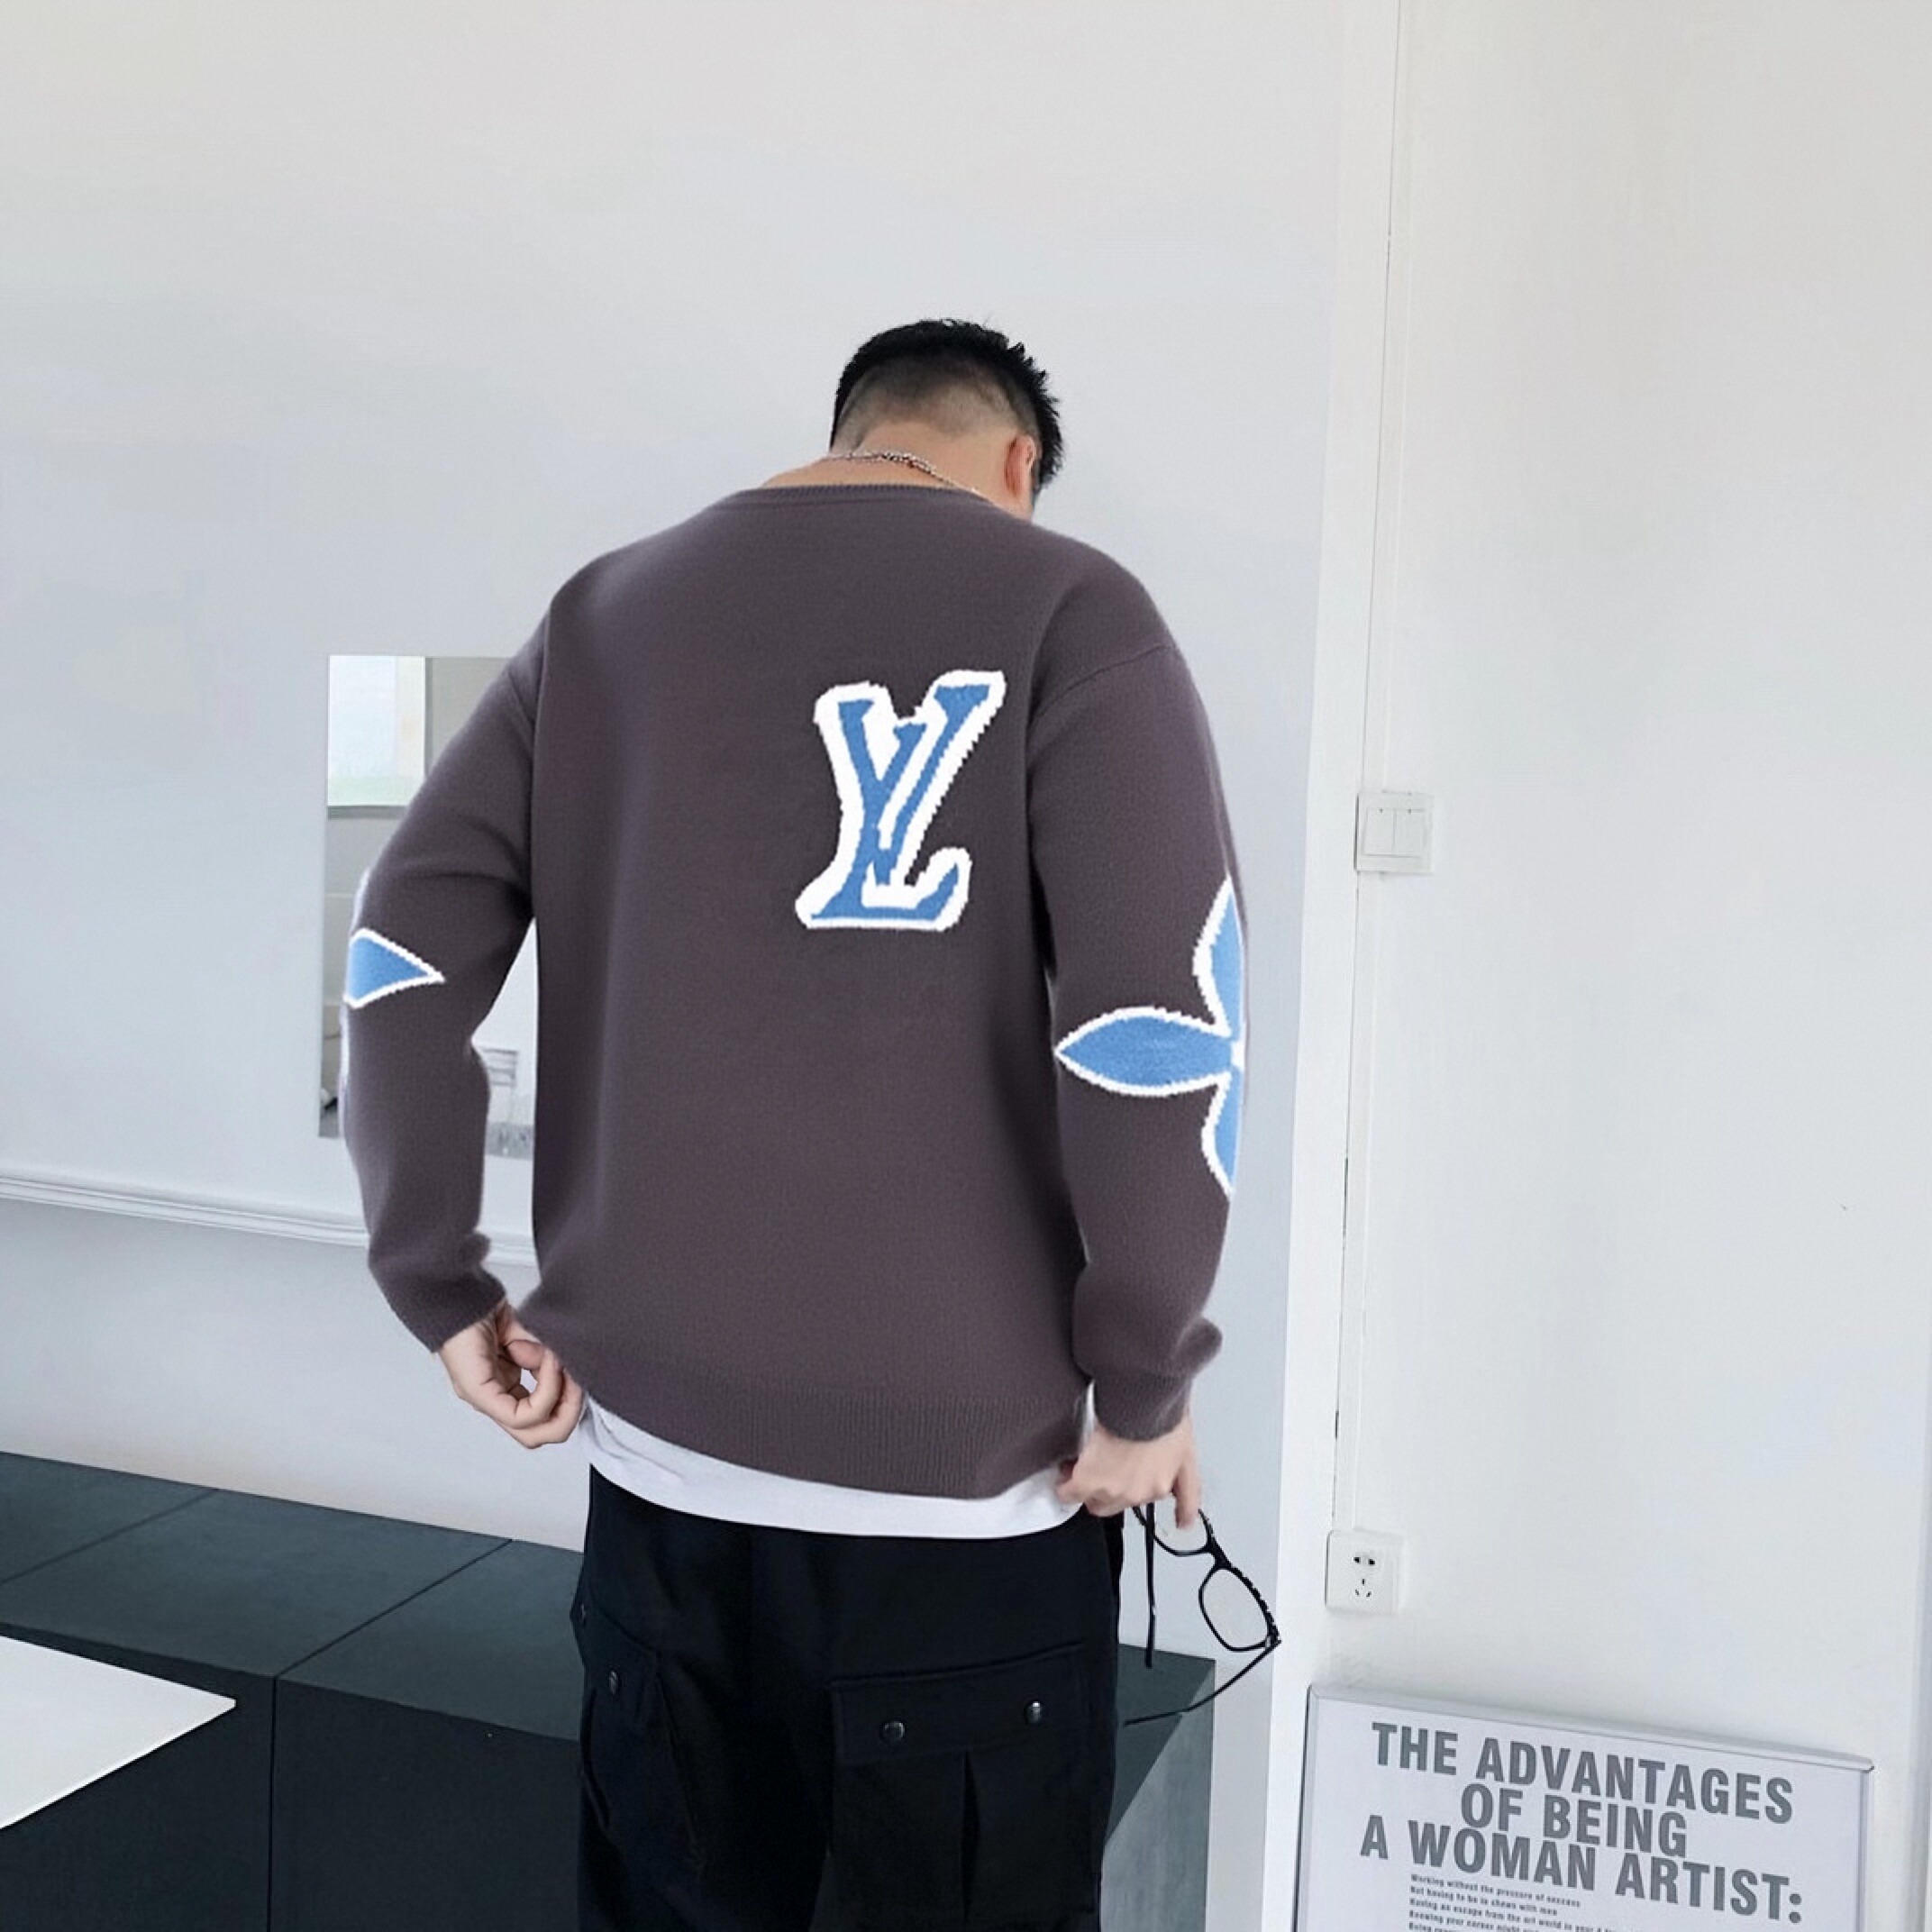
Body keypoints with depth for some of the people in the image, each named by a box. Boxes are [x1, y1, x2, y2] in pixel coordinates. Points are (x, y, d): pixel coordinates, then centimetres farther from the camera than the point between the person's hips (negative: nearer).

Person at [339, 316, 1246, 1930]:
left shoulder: (603, 613, 8)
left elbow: (403, 951, 2)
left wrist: (441, 1294, 7)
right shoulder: (1063, 606, -5)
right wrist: (1146, 1382, -6)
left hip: (657, 1440, 4)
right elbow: (1163, 1016, -16)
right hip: (960, 1467, -4)